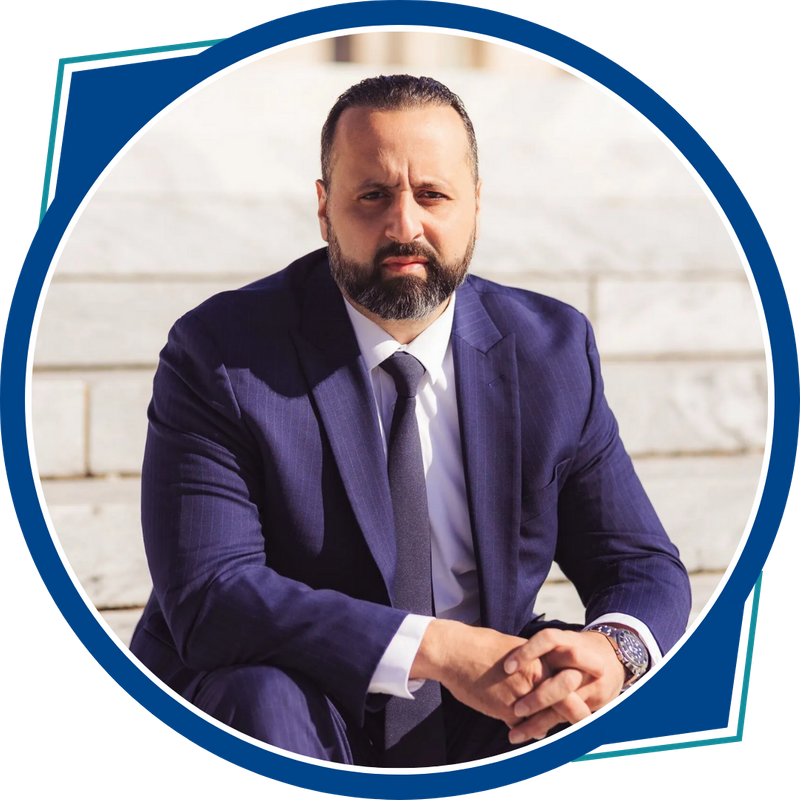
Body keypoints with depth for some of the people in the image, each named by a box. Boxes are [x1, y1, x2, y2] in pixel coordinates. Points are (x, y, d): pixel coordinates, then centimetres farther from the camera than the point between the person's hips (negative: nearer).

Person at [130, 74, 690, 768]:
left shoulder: (553, 351, 1)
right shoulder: (220, 358, -11)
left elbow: (645, 569, 4)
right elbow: (208, 597, -22)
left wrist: (612, 648, -23)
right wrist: (438, 649, -31)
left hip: (483, 727, 3)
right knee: (259, 695, -35)